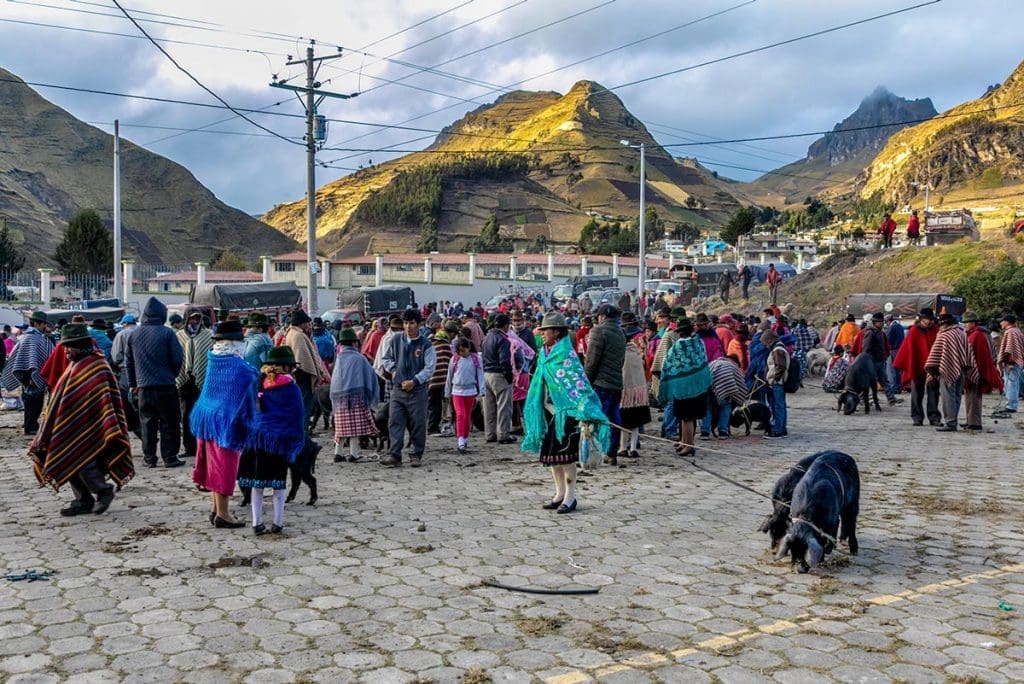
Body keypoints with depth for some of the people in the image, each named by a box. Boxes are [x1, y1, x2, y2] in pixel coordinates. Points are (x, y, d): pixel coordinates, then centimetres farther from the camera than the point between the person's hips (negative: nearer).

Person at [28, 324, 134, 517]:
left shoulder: (96, 367, -13)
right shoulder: (75, 365, 14)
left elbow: (105, 399, -19)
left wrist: (109, 431, -24)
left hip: (87, 427, -9)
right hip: (70, 426, 9)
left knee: (82, 463, -13)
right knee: (69, 463, 8)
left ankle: (104, 491, 9)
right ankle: (83, 501, 17)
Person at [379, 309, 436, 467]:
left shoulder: (425, 345, -4)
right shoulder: (395, 341, 6)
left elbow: (429, 368, -8)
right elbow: (385, 359, 19)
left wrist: (414, 381, -15)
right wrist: (392, 370, 3)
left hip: (417, 390, -3)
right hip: (398, 389, 3)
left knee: (418, 424, 3)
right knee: (394, 422, -4)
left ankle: (417, 456, 14)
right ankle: (394, 455, -2)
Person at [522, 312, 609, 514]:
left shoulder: (566, 355, -14)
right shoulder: (544, 354, 9)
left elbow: (578, 383, -18)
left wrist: (584, 414, -23)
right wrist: (532, 410, 21)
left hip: (565, 411, -8)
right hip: (549, 410, 8)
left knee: (565, 455, -4)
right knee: (550, 454, 11)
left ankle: (570, 498, 6)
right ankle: (560, 494, 23)